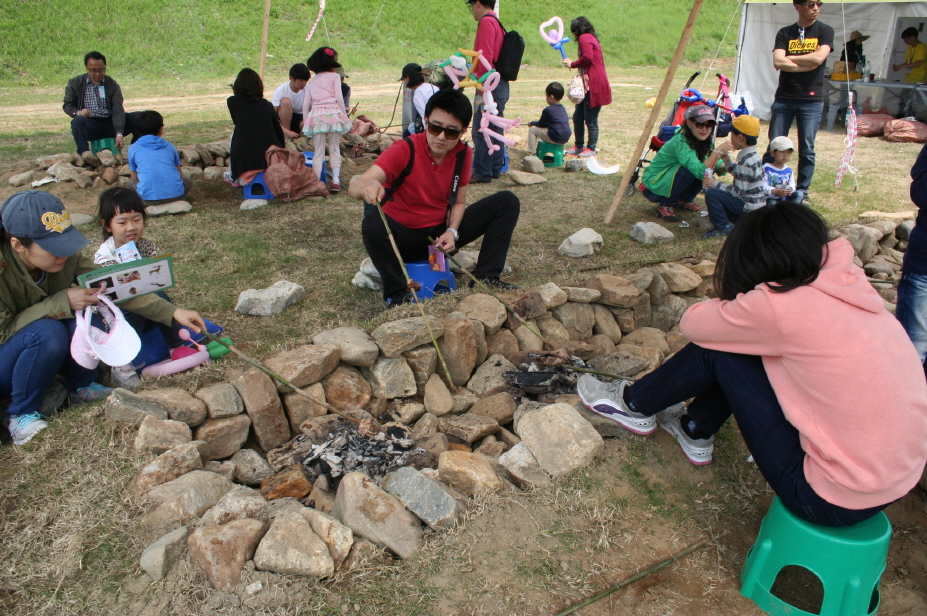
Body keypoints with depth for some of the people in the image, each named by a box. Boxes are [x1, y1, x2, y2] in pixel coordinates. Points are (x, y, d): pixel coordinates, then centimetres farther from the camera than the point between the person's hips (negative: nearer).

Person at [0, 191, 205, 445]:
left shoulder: (65, 256, -17)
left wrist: (173, 312, -24)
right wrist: (62, 303, -36)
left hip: (41, 348, 5)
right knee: (47, 333, -33)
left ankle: (81, 386, 1)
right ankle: (21, 414, -11)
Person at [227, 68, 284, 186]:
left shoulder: (232, 102, 4)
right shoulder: (267, 105, 8)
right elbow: (279, 131, 12)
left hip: (244, 161, -2)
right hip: (271, 158, 2)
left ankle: (235, 177, 32)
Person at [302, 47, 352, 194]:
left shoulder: (312, 80, 18)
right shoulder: (334, 76, 6)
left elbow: (306, 103, 14)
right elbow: (339, 98, -4)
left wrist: (305, 122, 17)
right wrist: (344, 114, 4)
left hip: (316, 115, 3)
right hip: (333, 113, -3)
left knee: (319, 151, 5)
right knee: (334, 149, 7)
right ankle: (335, 181, 4)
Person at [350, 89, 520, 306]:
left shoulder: (463, 154, -7)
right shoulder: (405, 150, -20)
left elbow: (459, 202, 4)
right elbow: (355, 187, -30)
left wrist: (452, 232, -17)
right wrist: (368, 186, -55)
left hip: (441, 234, 4)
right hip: (402, 236, -4)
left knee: (507, 202, -6)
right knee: (373, 223, -39)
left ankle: (485, 278, -11)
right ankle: (397, 294, -20)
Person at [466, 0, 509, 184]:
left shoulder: (486, 22, -10)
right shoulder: (498, 23, 18)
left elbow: (486, 57, -19)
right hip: (501, 85, 10)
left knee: (480, 132, -7)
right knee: (495, 130, 13)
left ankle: (482, 174, -4)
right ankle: (495, 169, 20)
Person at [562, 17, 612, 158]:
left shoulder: (584, 38, -7)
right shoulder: (591, 38, 24)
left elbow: (587, 57, -22)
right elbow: (591, 58, 17)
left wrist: (572, 64, -9)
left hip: (594, 85, -11)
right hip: (589, 85, 11)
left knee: (590, 119, -4)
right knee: (578, 116, 12)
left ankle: (591, 148, 4)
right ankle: (579, 146, 20)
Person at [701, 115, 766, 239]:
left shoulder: (745, 162, -22)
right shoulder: (753, 155, 8)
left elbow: (739, 191, -22)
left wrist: (715, 184, -14)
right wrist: (727, 161, 8)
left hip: (749, 208, -10)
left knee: (711, 193, -19)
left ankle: (723, 227, -8)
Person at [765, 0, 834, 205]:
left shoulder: (825, 31, 5)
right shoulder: (785, 33, 7)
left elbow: (818, 58, -11)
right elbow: (778, 62, -9)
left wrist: (789, 58, -4)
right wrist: (808, 65, -11)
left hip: (811, 101, -1)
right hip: (783, 98, 1)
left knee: (807, 150, 1)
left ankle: (802, 192, 10)